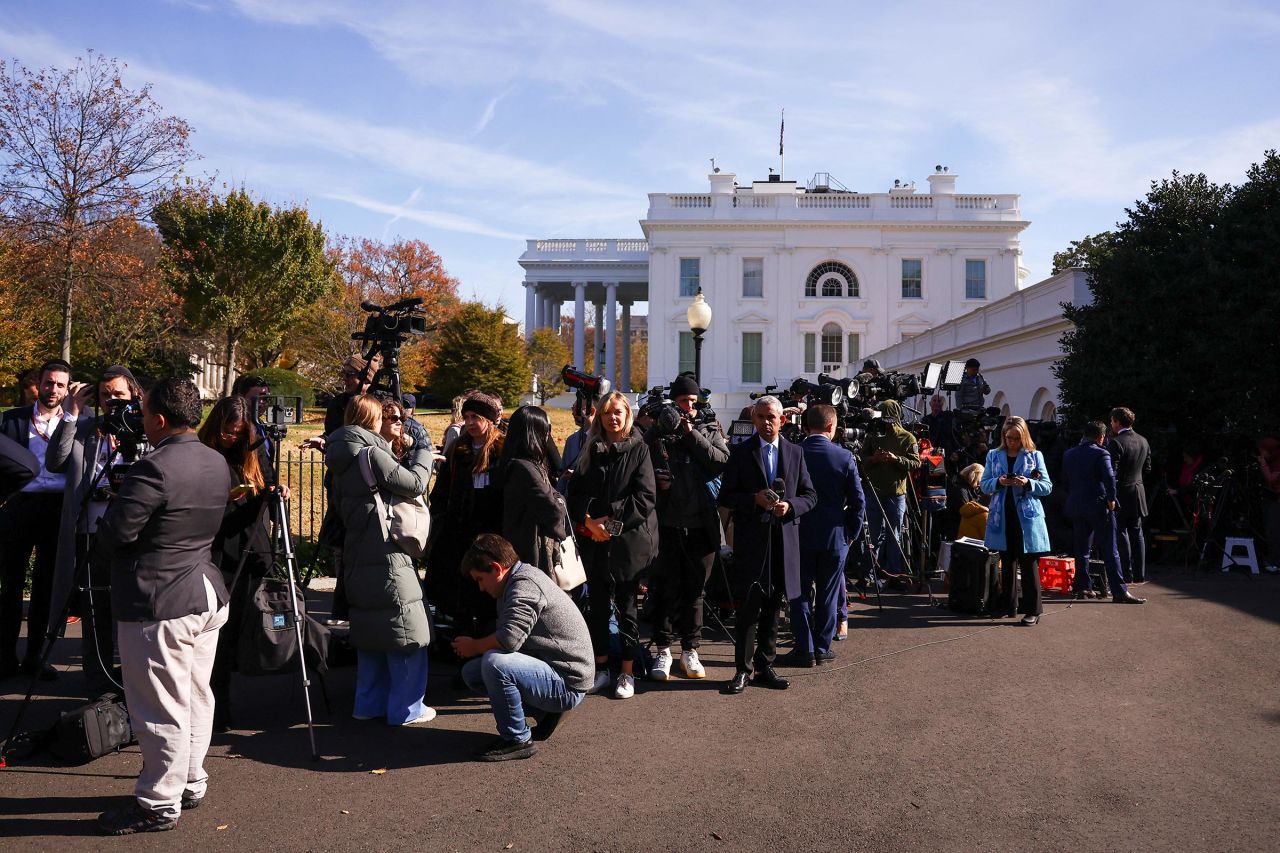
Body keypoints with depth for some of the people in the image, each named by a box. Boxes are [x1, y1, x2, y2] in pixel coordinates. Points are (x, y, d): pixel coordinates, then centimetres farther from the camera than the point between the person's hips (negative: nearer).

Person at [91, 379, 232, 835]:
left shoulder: (154, 468, -22)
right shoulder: (218, 464, 5)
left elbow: (112, 535, -18)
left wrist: (94, 554, 5)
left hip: (157, 605, -9)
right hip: (208, 595, 9)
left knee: (161, 711, 3)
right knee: (196, 698, 18)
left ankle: (158, 805, 16)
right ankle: (191, 785, 31)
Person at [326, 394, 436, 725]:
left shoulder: (342, 460, 13)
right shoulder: (372, 452, -14)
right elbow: (414, 484, -16)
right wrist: (423, 452, 1)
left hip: (358, 555, 9)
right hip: (388, 555, -9)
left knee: (369, 631, 17)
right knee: (407, 634, 0)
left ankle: (369, 703, 24)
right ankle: (406, 708, 6)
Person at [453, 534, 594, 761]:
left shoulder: (525, 585, -20)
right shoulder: (516, 582, 13)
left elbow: (510, 638, -33)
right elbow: (506, 636, 17)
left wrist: (474, 646, -14)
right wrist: (476, 647, 0)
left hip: (567, 684, -11)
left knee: (494, 663, -31)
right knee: (471, 672, 9)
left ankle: (517, 740, -11)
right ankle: (546, 712, 12)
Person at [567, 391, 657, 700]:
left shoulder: (638, 449, -1)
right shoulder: (592, 450, 11)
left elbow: (645, 496, -9)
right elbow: (575, 491, 5)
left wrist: (610, 518, -13)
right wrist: (588, 520, -12)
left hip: (629, 539, -4)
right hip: (595, 539, 4)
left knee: (626, 605, 3)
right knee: (596, 604, 9)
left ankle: (628, 673, 12)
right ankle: (601, 668, 21)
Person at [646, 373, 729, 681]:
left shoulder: (709, 431, 8)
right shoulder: (657, 433, 6)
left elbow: (722, 461, -8)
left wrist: (692, 434, -10)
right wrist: (656, 479, -12)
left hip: (701, 525, 1)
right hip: (667, 525, -1)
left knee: (695, 591, 9)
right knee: (667, 590, 4)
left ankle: (690, 651, 20)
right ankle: (663, 651, 16)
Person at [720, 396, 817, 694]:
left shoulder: (795, 452, 10)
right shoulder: (740, 452, 2)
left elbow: (809, 495, 11)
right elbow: (726, 496, 0)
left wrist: (790, 506, -9)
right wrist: (755, 499, -16)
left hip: (784, 538, 3)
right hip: (751, 540, -3)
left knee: (773, 607, 10)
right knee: (749, 607, -6)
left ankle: (765, 667, 20)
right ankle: (743, 669, 3)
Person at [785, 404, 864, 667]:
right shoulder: (845, 457, -8)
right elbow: (858, 500, -5)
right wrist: (852, 532, 8)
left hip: (799, 535, 0)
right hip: (834, 536, 0)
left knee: (800, 593, 8)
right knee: (828, 594, 11)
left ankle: (804, 649, 8)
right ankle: (822, 647, 16)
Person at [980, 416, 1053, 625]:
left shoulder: (1035, 456, 2)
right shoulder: (994, 456, 9)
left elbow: (1047, 487, 1)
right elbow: (984, 485, 8)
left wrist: (1028, 483, -17)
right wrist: (998, 482, -13)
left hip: (1027, 517, -3)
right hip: (1002, 517, 3)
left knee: (1029, 564, -3)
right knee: (1007, 563, 12)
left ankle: (1032, 610, 3)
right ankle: (1008, 605, 21)